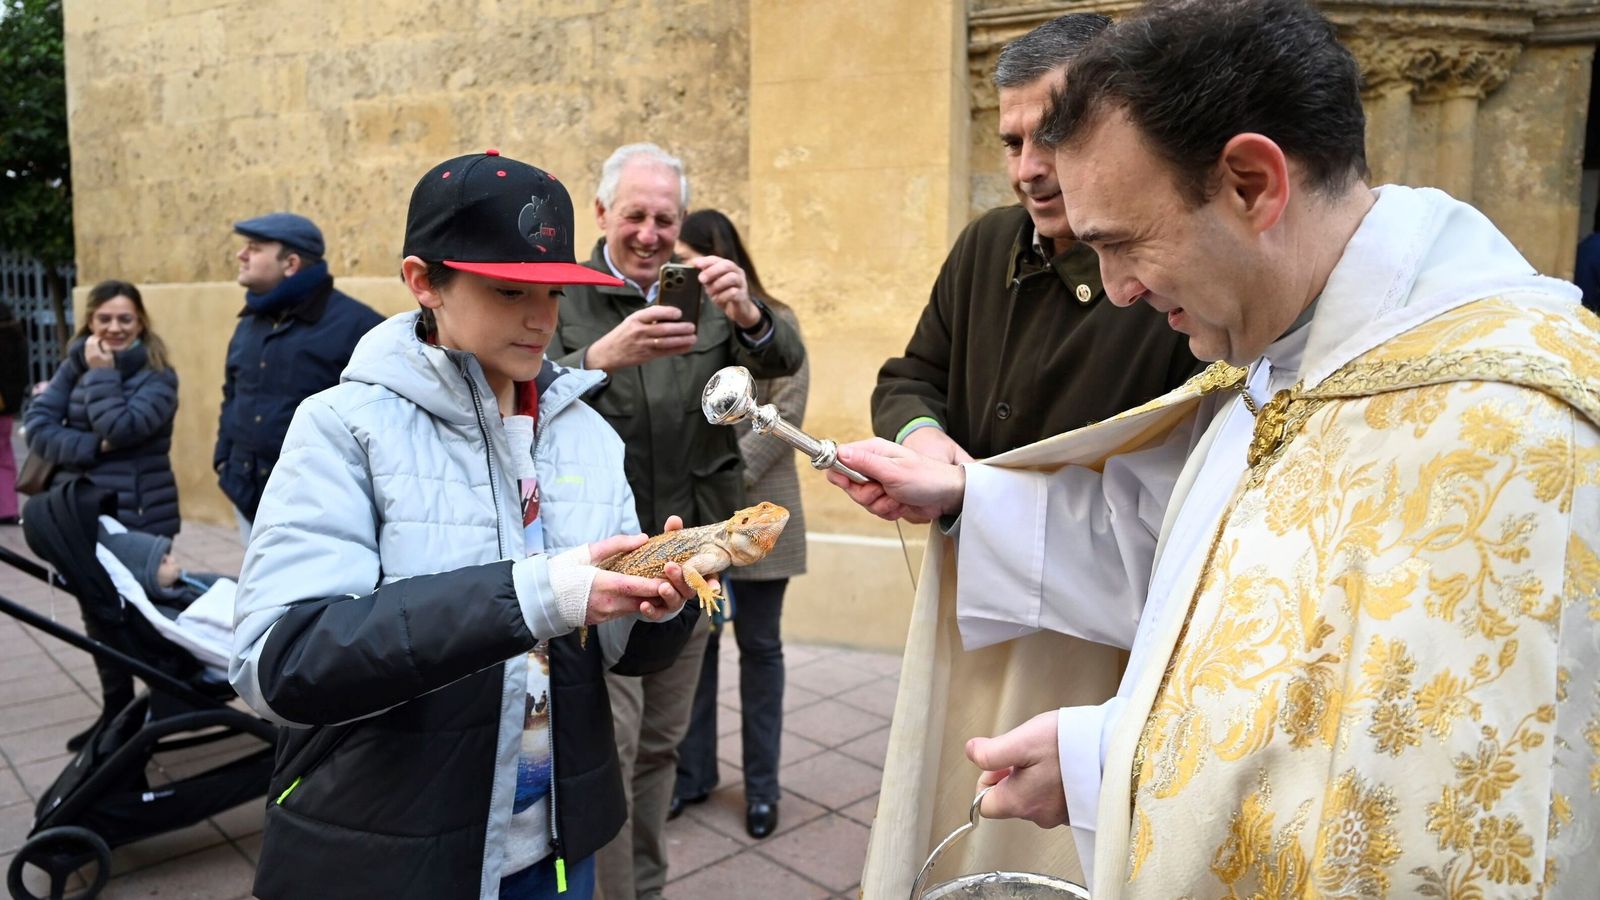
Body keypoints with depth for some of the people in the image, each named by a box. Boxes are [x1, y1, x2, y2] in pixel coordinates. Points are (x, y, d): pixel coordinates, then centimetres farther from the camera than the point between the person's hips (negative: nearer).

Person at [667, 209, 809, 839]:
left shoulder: (774, 322, -1)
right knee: (693, 641, 11)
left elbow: (786, 411, -8)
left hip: (757, 513, -2)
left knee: (759, 646, 9)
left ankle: (762, 785, 23)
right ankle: (693, 772, 28)